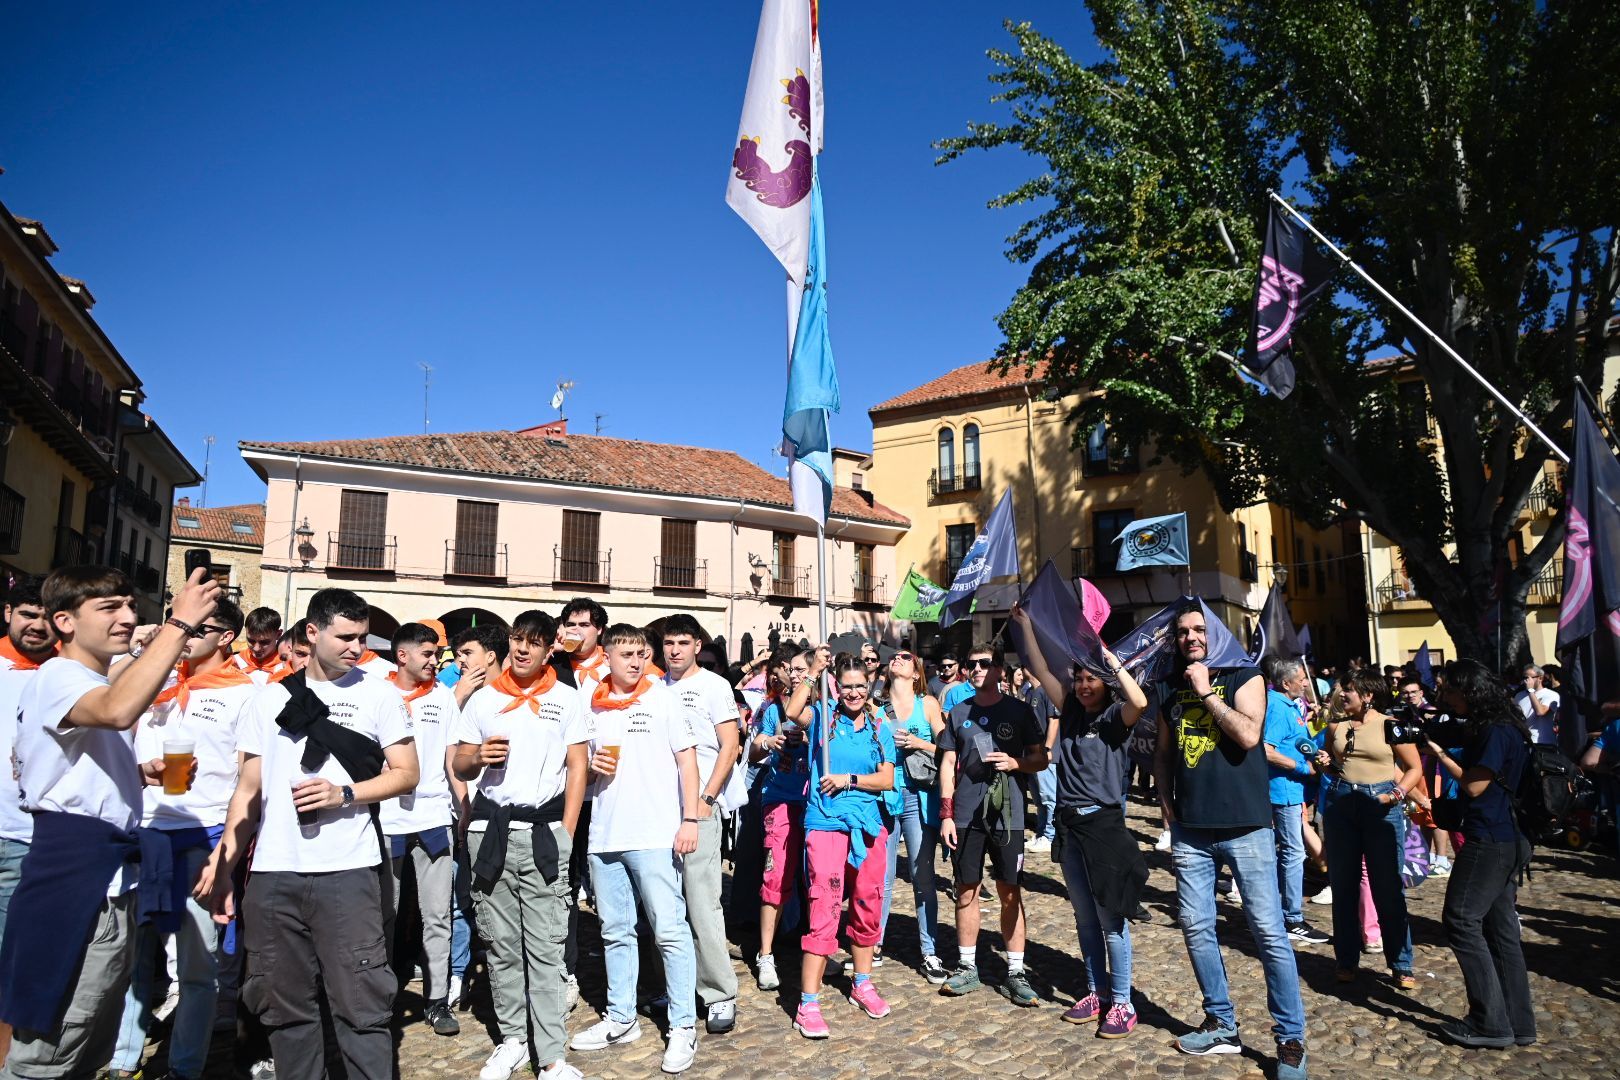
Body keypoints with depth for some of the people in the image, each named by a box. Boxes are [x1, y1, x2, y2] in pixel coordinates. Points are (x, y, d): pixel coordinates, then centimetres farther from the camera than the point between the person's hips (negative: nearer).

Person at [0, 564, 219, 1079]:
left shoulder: (101, 683, 19)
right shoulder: (57, 677, -12)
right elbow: (118, 712, -37)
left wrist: (141, 772, 13)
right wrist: (179, 624, -36)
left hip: (112, 876, 10)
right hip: (74, 873, -10)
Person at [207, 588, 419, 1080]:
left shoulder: (379, 694, 4)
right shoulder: (272, 698, 10)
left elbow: (406, 773, 2)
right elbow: (249, 789, 13)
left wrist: (344, 793, -12)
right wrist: (223, 862, 5)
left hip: (347, 871, -3)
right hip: (273, 874, 3)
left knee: (361, 1002, -3)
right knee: (284, 1003, 12)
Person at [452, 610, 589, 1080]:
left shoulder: (567, 699, 5)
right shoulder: (482, 699, 9)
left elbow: (577, 769, 3)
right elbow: (459, 767, 13)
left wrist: (565, 834, -4)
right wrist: (479, 758, -11)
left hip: (544, 829, -2)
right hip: (490, 828, 2)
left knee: (546, 946, -3)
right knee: (501, 944, 10)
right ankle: (512, 1038, 24)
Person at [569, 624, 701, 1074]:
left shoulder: (663, 698, -1)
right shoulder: (591, 706, 8)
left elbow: (687, 759, -2)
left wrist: (689, 819, -9)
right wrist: (592, 766, -4)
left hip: (655, 835, -4)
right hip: (604, 835, 4)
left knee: (670, 931, -1)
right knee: (615, 931, 15)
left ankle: (683, 1026, 9)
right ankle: (621, 1018, 29)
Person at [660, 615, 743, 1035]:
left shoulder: (714, 685, 0)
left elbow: (730, 746, -4)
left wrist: (705, 799, -11)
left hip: (699, 806, -4)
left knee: (702, 902, -7)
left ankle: (720, 995, 3)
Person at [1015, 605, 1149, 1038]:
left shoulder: (1115, 717, -6)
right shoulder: (1070, 711, 9)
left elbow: (1140, 701, -28)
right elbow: (1042, 671, 8)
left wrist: (1110, 657, -21)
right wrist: (1026, 626, 4)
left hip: (1104, 825, -6)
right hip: (1069, 825, 6)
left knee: (1111, 919, 0)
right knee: (1084, 917, 14)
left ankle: (1122, 1003, 11)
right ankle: (1097, 993, 26)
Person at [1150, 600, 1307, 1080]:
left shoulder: (1244, 677, -4)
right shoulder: (1168, 687, 8)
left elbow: (1248, 735, -20)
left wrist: (1206, 691, -16)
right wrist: (1165, 798, 7)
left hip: (1245, 825, -4)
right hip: (1190, 830, 5)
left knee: (1269, 932, -1)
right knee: (1196, 928, 10)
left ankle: (1290, 1039, 12)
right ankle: (1221, 1025, 26)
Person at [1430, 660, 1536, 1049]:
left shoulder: (1496, 731, -17)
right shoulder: (1495, 728, 14)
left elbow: (1474, 785, -17)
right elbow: (1470, 769, 14)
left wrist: (1438, 752, -10)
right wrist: (1436, 744, 3)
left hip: (1489, 841, -10)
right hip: (1506, 841, 10)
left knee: (1461, 920, -6)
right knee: (1500, 927, 13)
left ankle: (1490, 1023, -2)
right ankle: (1517, 1023, 19)